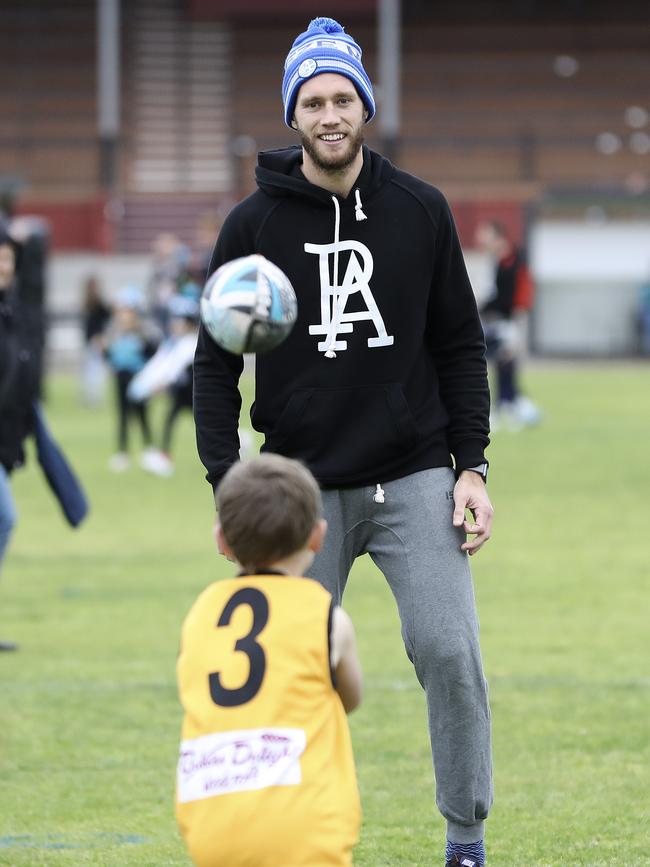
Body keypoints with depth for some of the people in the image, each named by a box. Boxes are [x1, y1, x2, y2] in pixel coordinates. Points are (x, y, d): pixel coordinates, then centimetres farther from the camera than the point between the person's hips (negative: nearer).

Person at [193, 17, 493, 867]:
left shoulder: (421, 212, 3)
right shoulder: (253, 223, -1)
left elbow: (460, 345, 7)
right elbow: (217, 363, 3)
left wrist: (471, 466, 0)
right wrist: (227, 486, -6)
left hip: (415, 479, 0)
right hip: (304, 488, 0)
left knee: (450, 652, -10)